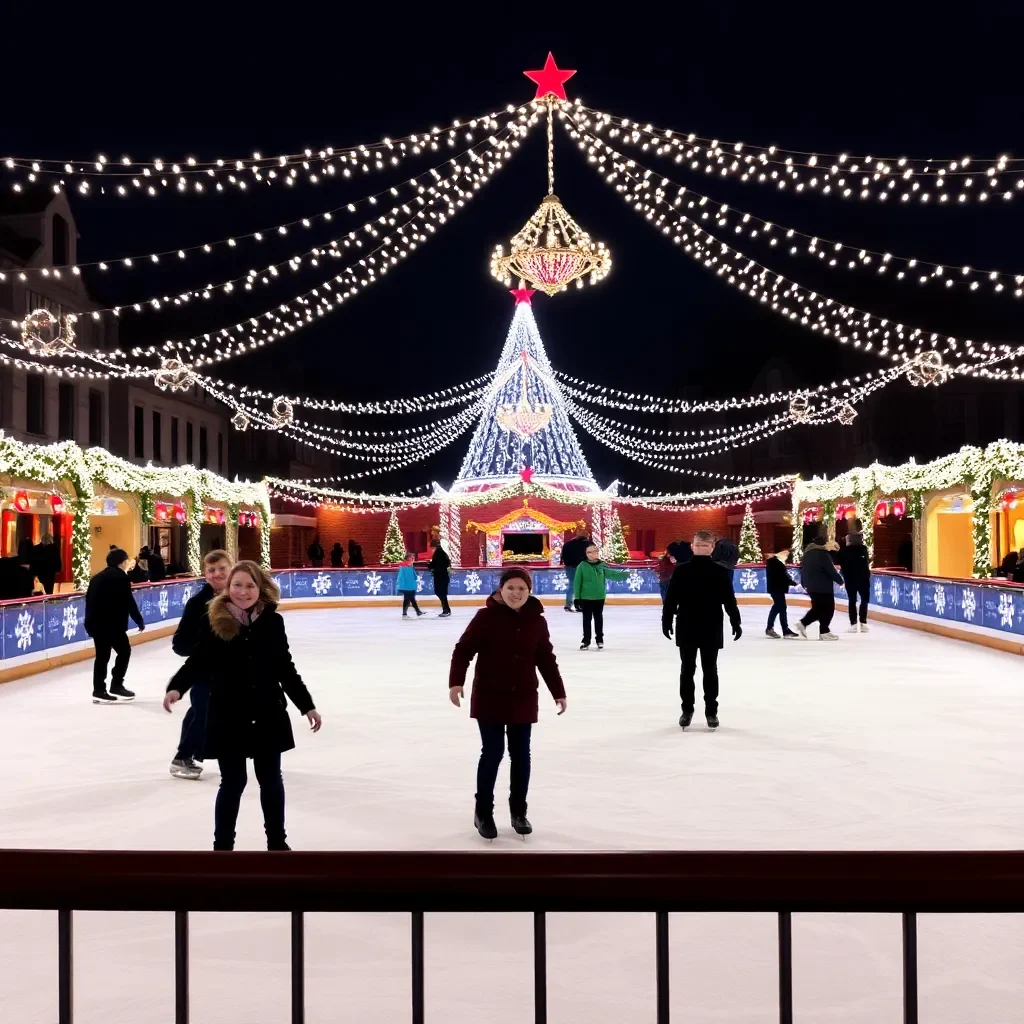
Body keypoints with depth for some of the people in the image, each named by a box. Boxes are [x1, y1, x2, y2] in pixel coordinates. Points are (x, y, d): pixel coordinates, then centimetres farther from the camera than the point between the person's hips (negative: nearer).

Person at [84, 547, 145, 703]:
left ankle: (99, 690, 10)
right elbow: (129, 603, -9)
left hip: (96, 622, 8)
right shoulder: (121, 577, -7)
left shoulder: (97, 578, 18)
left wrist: (90, 622, 22)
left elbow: (90, 601, 18)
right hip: (113, 623, -8)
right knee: (124, 651, 5)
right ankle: (116, 686, 6)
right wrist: (139, 620, 0)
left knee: (102, 655, 11)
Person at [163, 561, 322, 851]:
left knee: (271, 779, 15)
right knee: (232, 782, 7)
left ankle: (277, 841, 34)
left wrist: (307, 706, 6)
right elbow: (197, 662, -5)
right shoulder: (214, 622, -8)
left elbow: (286, 669, 4)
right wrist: (176, 687, -25)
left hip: (268, 714, 2)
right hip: (228, 716, -2)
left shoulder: (272, 621, -4)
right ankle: (222, 844, 27)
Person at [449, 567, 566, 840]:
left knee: (521, 755, 11)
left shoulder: (537, 621, -1)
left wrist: (558, 692, 9)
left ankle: (518, 811, 28)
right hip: (489, 697, -3)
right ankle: (483, 812, 19)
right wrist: (456, 681, -21)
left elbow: (546, 659, 7)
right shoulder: (486, 617, -12)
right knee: (492, 753, 1)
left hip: (523, 699, 3)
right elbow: (463, 649, -10)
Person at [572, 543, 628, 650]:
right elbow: (577, 582, -7)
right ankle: (586, 641, 18)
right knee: (587, 619, 8)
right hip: (586, 597, -2)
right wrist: (577, 598, -9)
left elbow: (612, 574, -14)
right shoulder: (582, 566, -8)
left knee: (598, 618, 13)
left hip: (599, 597, 2)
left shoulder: (602, 565, -2)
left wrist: (624, 574, -33)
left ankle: (600, 640, 25)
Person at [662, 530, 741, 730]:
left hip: (711, 629, 0)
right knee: (687, 670, 8)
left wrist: (736, 622, 0)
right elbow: (671, 598, -2)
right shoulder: (681, 571, -3)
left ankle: (711, 711, 19)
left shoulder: (720, 572, -2)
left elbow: (729, 600, 1)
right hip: (686, 629, 0)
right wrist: (666, 620, -4)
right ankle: (687, 710, 19)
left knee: (710, 670, 9)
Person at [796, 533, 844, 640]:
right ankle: (824, 631, 3)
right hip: (823, 586, -9)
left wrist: (804, 582, 28)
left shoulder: (808, 552, 13)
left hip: (811, 585, 9)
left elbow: (803, 568, 20)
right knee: (828, 608, 1)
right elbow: (831, 570, -17)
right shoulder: (822, 554, -15)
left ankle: (803, 623, 8)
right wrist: (840, 580, -3)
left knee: (818, 607, 17)